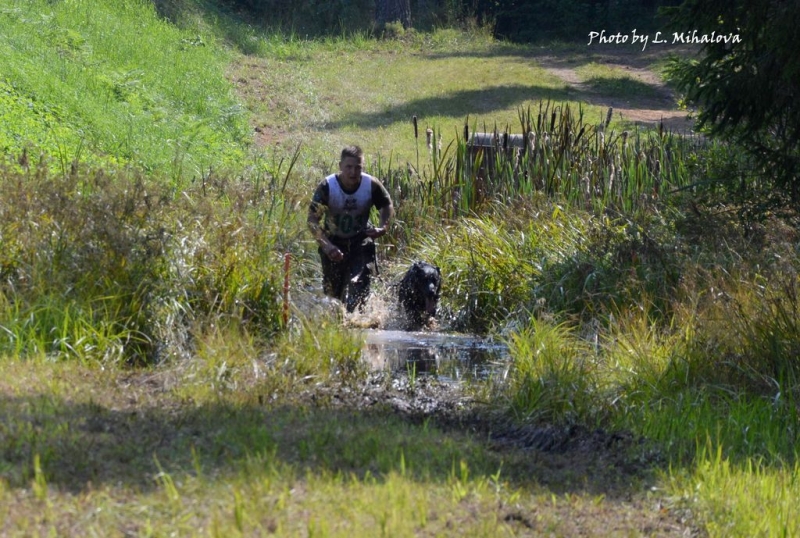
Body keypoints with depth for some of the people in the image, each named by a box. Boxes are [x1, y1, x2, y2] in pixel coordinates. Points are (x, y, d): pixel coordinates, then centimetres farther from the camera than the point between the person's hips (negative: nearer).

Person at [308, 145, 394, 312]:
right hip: (333, 241, 0)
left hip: (361, 240, 0)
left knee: (360, 284, -21)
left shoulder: (372, 185, -18)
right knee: (333, 291, 8)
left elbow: (387, 206, 3)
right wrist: (327, 246, -35)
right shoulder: (327, 187, -23)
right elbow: (312, 220, -21)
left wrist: (382, 227, -17)